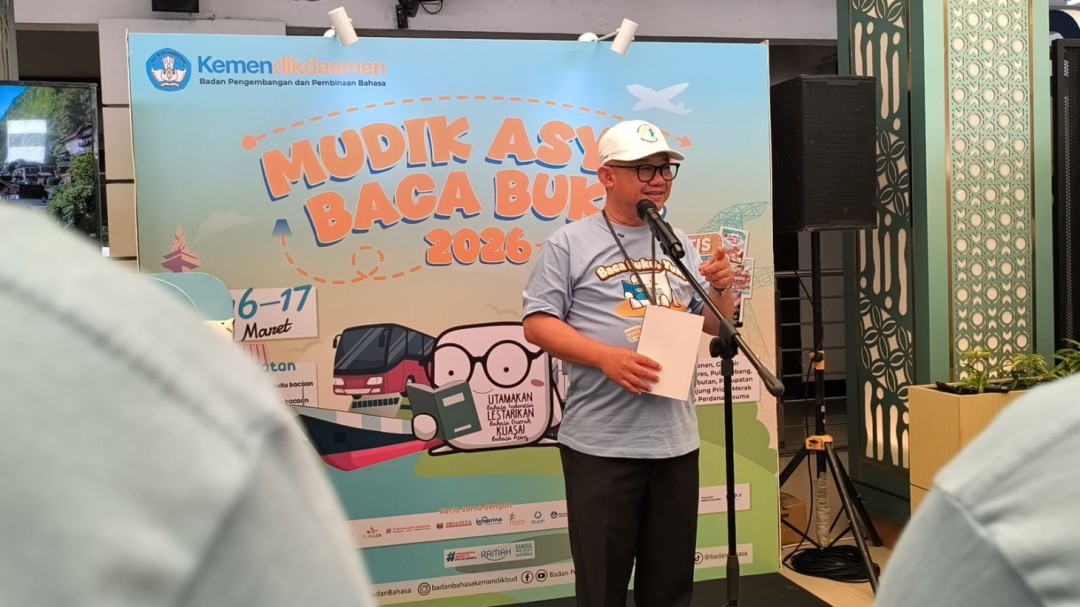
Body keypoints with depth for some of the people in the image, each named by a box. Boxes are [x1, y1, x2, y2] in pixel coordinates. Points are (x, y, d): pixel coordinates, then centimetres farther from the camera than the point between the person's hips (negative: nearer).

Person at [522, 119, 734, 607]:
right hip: (601, 443, -5)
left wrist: (722, 289, -4)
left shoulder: (680, 245, 13)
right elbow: (537, 324, -10)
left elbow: (714, 326, 18)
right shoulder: (570, 243, -4)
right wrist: (608, 356, -22)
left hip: (676, 439, 5)